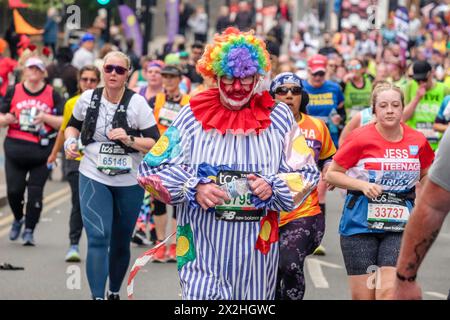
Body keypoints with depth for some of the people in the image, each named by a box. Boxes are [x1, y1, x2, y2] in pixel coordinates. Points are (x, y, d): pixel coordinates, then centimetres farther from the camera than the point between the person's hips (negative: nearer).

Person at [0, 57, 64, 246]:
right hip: (15, 149, 1)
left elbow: (63, 122, -1)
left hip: (41, 151, -1)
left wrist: (45, 117, -16)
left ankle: (29, 230, 9)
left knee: (35, 192, -3)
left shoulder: (52, 95, 3)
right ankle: (18, 219, 27)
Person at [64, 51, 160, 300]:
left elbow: (155, 144, -10)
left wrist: (129, 140, -24)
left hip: (129, 182, 0)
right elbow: (73, 125, 17)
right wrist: (70, 142, -3)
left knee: (120, 242, 13)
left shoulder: (137, 103, -9)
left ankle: (114, 292, 34)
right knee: (98, 238, -16)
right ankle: (97, 296, -17)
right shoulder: (88, 99, -2)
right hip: (93, 178, 0)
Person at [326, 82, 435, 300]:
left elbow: (427, 175, 22)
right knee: (363, 295, 1)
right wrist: (363, 185, -14)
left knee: (389, 292, -13)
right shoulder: (361, 138, -7)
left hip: (399, 226, 1)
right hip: (361, 223, -1)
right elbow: (331, 174, 0)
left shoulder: (418, 141, 2)